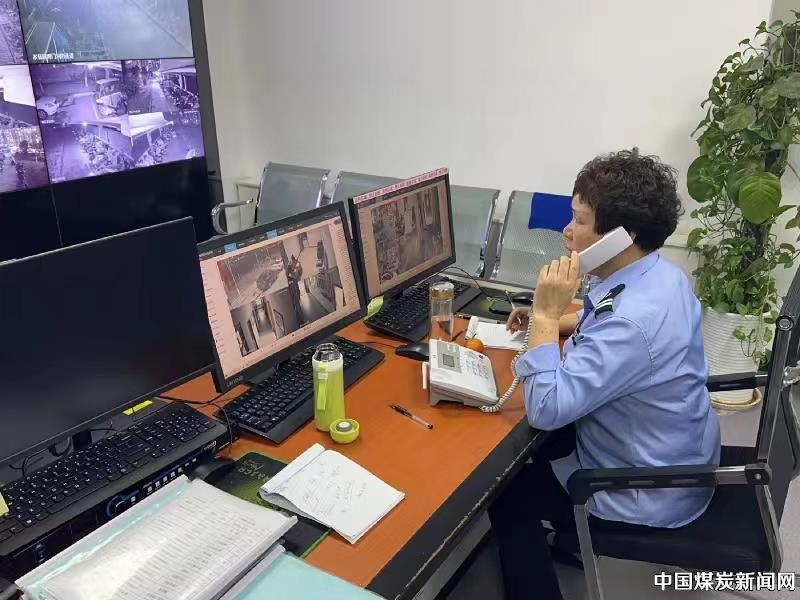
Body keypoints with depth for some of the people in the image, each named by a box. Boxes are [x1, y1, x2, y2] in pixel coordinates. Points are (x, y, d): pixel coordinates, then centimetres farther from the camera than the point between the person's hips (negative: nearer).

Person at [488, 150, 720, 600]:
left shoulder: (632, 321, -37)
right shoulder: (660, 274, -6)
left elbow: (545, 409, -35)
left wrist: (546, 314, -31)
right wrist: (557, 321, 0)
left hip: (648, 494, -9)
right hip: (680, 458, 9)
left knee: (504, 489, 8)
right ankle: (554, 536, 44)